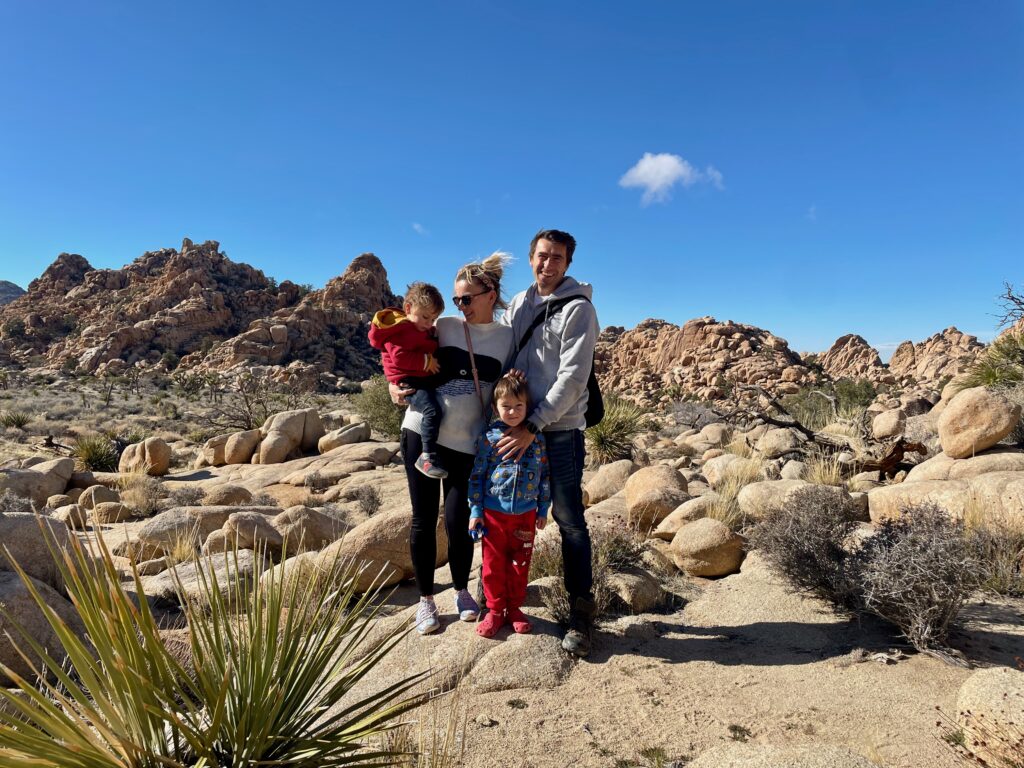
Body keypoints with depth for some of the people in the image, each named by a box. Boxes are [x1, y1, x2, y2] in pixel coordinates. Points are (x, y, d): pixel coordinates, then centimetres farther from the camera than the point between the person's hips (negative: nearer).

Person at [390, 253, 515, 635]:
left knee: (458, 522, 2)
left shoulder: (508, 338, 1)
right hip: (421, 431, 1)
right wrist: (395, 387, -3)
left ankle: (462, 591, 30)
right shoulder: (443, 326, 3)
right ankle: (426, 599, 24)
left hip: (466, 443, -1)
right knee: (423, 519, 6)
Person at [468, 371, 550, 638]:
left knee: (520, 565, 12)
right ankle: (495, 610, 25)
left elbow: (545, 475, 7)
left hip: (525, 515, 2)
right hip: (494, 514, -1)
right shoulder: (489, 438, -6)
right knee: (493, 565, 8)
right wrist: (475, 511, -4)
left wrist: (543, 509, 8)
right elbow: (477, 475, -2)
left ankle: (515, 608, 30)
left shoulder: (536, 438, 0)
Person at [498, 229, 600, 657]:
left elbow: (572, 380, -15)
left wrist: (533, 427, -18)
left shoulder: (578, 309, -8)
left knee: (569, 519, -2)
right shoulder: (519, 302, 11)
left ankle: (581, 611, 10)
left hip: (560, 429, -6)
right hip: (518, 424, 6)